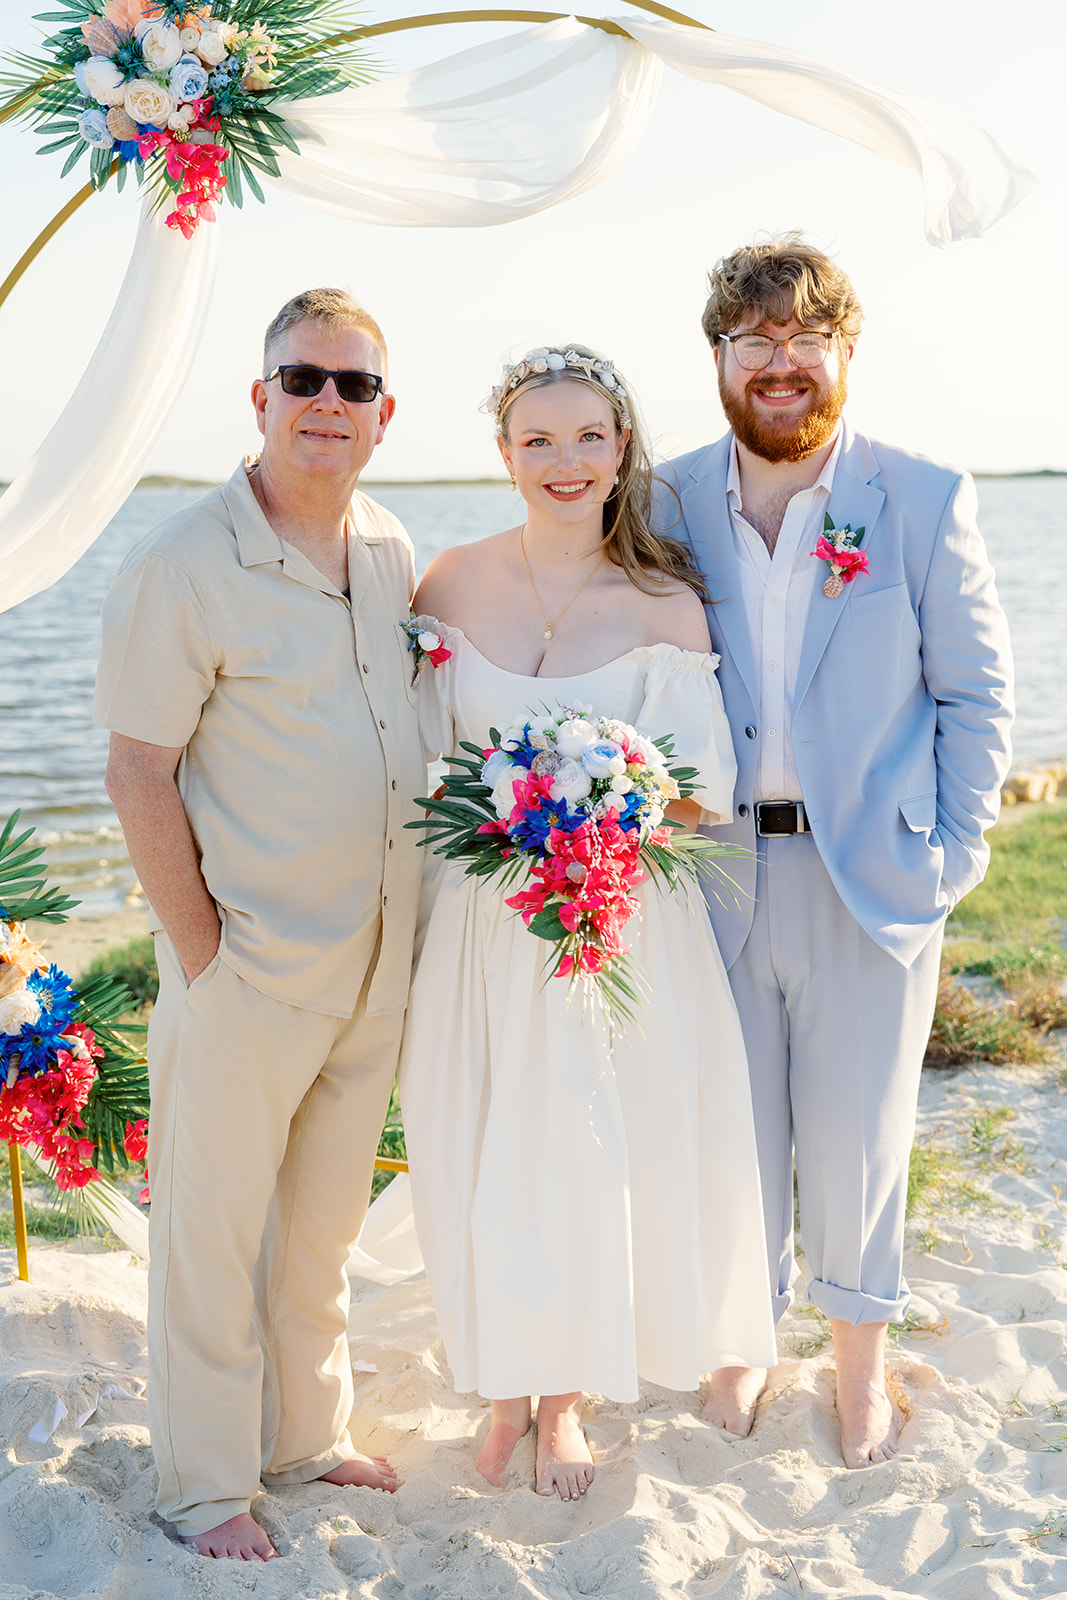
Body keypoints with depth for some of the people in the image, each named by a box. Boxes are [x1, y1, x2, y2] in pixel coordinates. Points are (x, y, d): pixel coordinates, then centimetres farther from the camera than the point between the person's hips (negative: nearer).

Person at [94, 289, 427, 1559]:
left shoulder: (393, 553, 5)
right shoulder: (184, 564, -15)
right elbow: (138, 776, -14)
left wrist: (408, 926, 11)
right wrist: (202, 954, -13)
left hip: (377, 966, 6)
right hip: (250, 967, -6)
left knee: (326, 1221, 19)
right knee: (213, 1229, 9)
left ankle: (307, 1435, 38)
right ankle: (204, 1484, 26)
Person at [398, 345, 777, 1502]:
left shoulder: (666, 602, -6)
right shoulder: (453, 582, -1)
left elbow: (705, 785, -7)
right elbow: (419, 760, 5)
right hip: (484, 922, 1)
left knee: (598, 1159, 7)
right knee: (487, 1157, 9)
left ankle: (567, 1393, 34)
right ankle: (506, 1385, 35)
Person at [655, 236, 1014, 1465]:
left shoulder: (924, 503, -5)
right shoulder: (670, 503, 2)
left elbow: (976, 692, 0)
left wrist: (956, 852, -5)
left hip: (872, 876, -2)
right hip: (714, 870, 2)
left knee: (858, 1136, 10)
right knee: (733, 1128, 13)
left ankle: (861, 1360, 33)